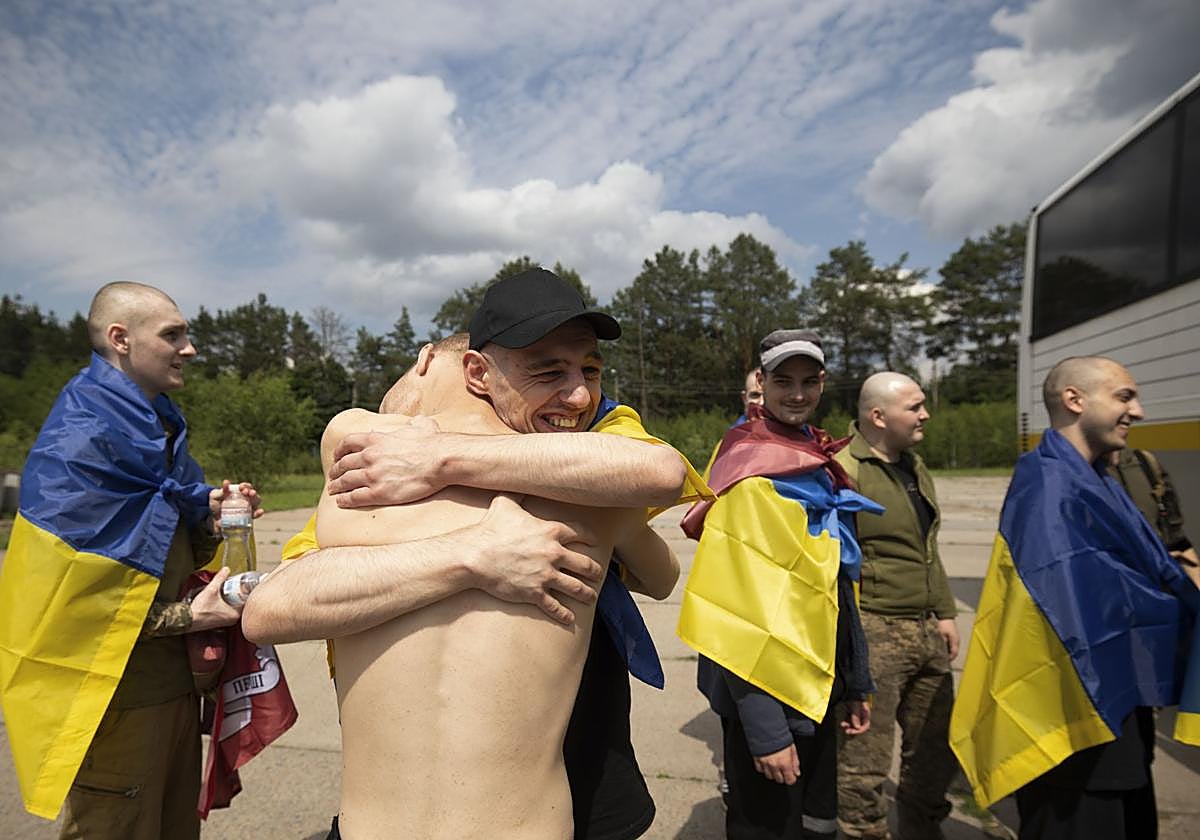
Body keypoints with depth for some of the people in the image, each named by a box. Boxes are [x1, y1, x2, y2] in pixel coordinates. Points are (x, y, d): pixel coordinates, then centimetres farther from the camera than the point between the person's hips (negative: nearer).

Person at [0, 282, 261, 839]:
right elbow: (62, 596, -20)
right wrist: (188, 617, -20)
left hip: (175, 682, 8)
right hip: (116, 696, -8)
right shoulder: (77, 441, -17)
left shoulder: (159, 428, 10)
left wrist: (213, 518, -5)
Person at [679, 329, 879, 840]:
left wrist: (855, 684, 15)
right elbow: (742, 608, -23)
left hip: (817, 688, 9)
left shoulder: (818, 464, 8)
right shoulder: (751, 475, -19)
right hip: (768, 698, -8)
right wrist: (765, 729, -22)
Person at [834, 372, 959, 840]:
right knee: (864, 764, 1)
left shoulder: (914, 467, 14)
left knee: (937, 749, 20)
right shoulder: (843, 468, -16)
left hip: (926, 632, 9)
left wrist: (944, 612, 18)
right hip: (872, 632, -9)